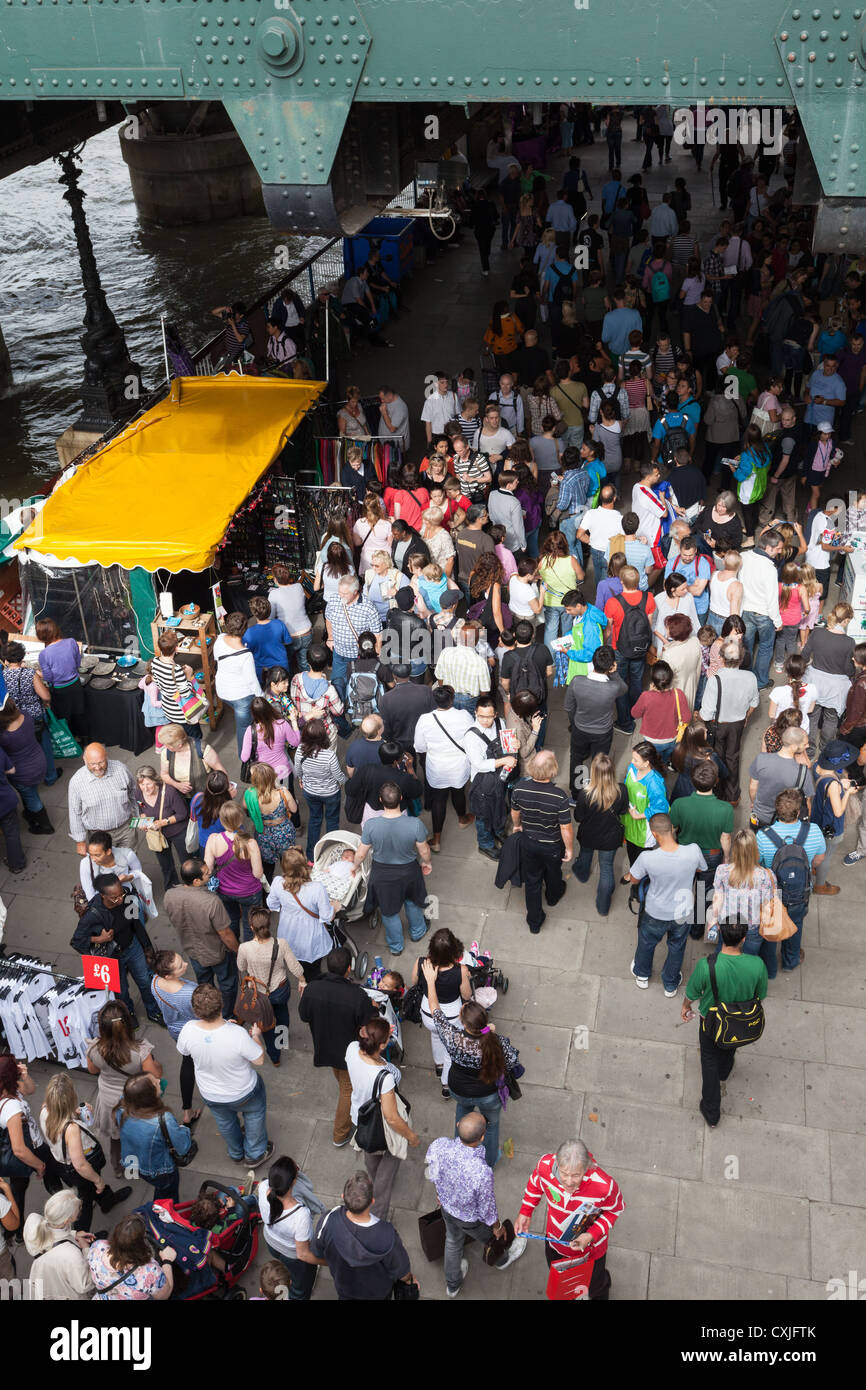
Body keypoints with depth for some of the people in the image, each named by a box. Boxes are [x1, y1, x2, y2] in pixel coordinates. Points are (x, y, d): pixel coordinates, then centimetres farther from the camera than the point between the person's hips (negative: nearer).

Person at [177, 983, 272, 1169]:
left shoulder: (188, 1030, -32)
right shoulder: (238, 1034, -41)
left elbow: (182, 1052, -6)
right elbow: (259, 1060, -23)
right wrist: (256, 1036, -4)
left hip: (210, 1096, 3)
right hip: (243, 1093, -3)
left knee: (225, 1122, 34)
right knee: (255, 1112, 32)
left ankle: (236, 1154, 60)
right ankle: (255, 1154, 49)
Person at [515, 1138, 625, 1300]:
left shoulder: (604, 1185, -42)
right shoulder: (545, 1164, -35)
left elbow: (615, 1209, -18)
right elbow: (535, 1183, -8)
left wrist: (592, 1235, -28)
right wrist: (525, 1213, -7)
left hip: (589, 1249, -2)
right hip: (554, 1240, 2)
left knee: (594, 1285, 31)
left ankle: (600, 1294, 68)